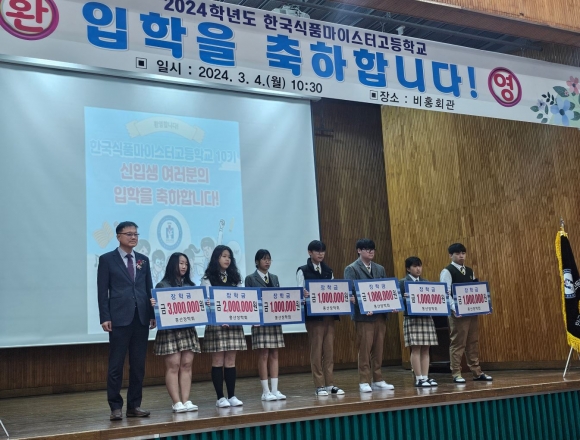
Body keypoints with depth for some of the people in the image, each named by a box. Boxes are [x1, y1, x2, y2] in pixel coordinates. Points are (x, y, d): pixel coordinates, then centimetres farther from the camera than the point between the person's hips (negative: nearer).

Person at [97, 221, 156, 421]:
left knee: (138, 364, 7)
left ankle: (134, 405, 15)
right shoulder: (107, 259, 2)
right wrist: (105, 318, -9)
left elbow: (149, 289, 14)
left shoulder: (143, 260, 14)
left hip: (141, 318, 4)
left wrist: (153, 314, 7)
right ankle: (116, 406, 7)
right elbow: (102, 291, -2)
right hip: (119, 318, -4)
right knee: (116, 365, -1)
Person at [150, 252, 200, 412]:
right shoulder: (162, 285, 1)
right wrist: (153, 304, -24)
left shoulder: (191, 285, 15)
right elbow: (157, 305, -3)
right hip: (170, 330, -5)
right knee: (173, 366, -6)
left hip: (188, 329, 5)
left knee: (187, 365, 2)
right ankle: (177, 402, -4)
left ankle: (186, 401, 4)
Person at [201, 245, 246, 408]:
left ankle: (232, 396, 10)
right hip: (216, 323, -4)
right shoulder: (208, 279, 0)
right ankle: (220, 397, 4)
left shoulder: (234, 278, 15)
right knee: (218, 361, -1)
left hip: (234, 323, 4)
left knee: (231, 361, 6)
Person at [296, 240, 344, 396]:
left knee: (329, 350, 6)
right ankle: (319, 385, 5)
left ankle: (330, 384, 12)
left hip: (329, 313, 5)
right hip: (313, 314, -5)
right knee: (316, 350, -1)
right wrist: (304, 294, -29)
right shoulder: (303, 271, 0)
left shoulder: (328, 271, 15)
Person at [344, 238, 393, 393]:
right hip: (363, 315, -6)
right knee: (364, 349, -3)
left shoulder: (380, 269, 17)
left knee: (378, 349, 9)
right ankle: (364, 382, 4)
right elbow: (350, 292, -12)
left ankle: (377, 380, 17)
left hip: (380, 314, 6)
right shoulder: (351, 269, -1)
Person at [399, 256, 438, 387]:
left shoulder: (426, 282, 15)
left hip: (427, 317, 5)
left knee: (425, 349, 5)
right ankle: (418, 378, 0)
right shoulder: (402, 282, -1)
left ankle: (425, 377, 10)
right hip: (412, 318, -5)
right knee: (416, 349, -5)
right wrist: (405, 298, -27)